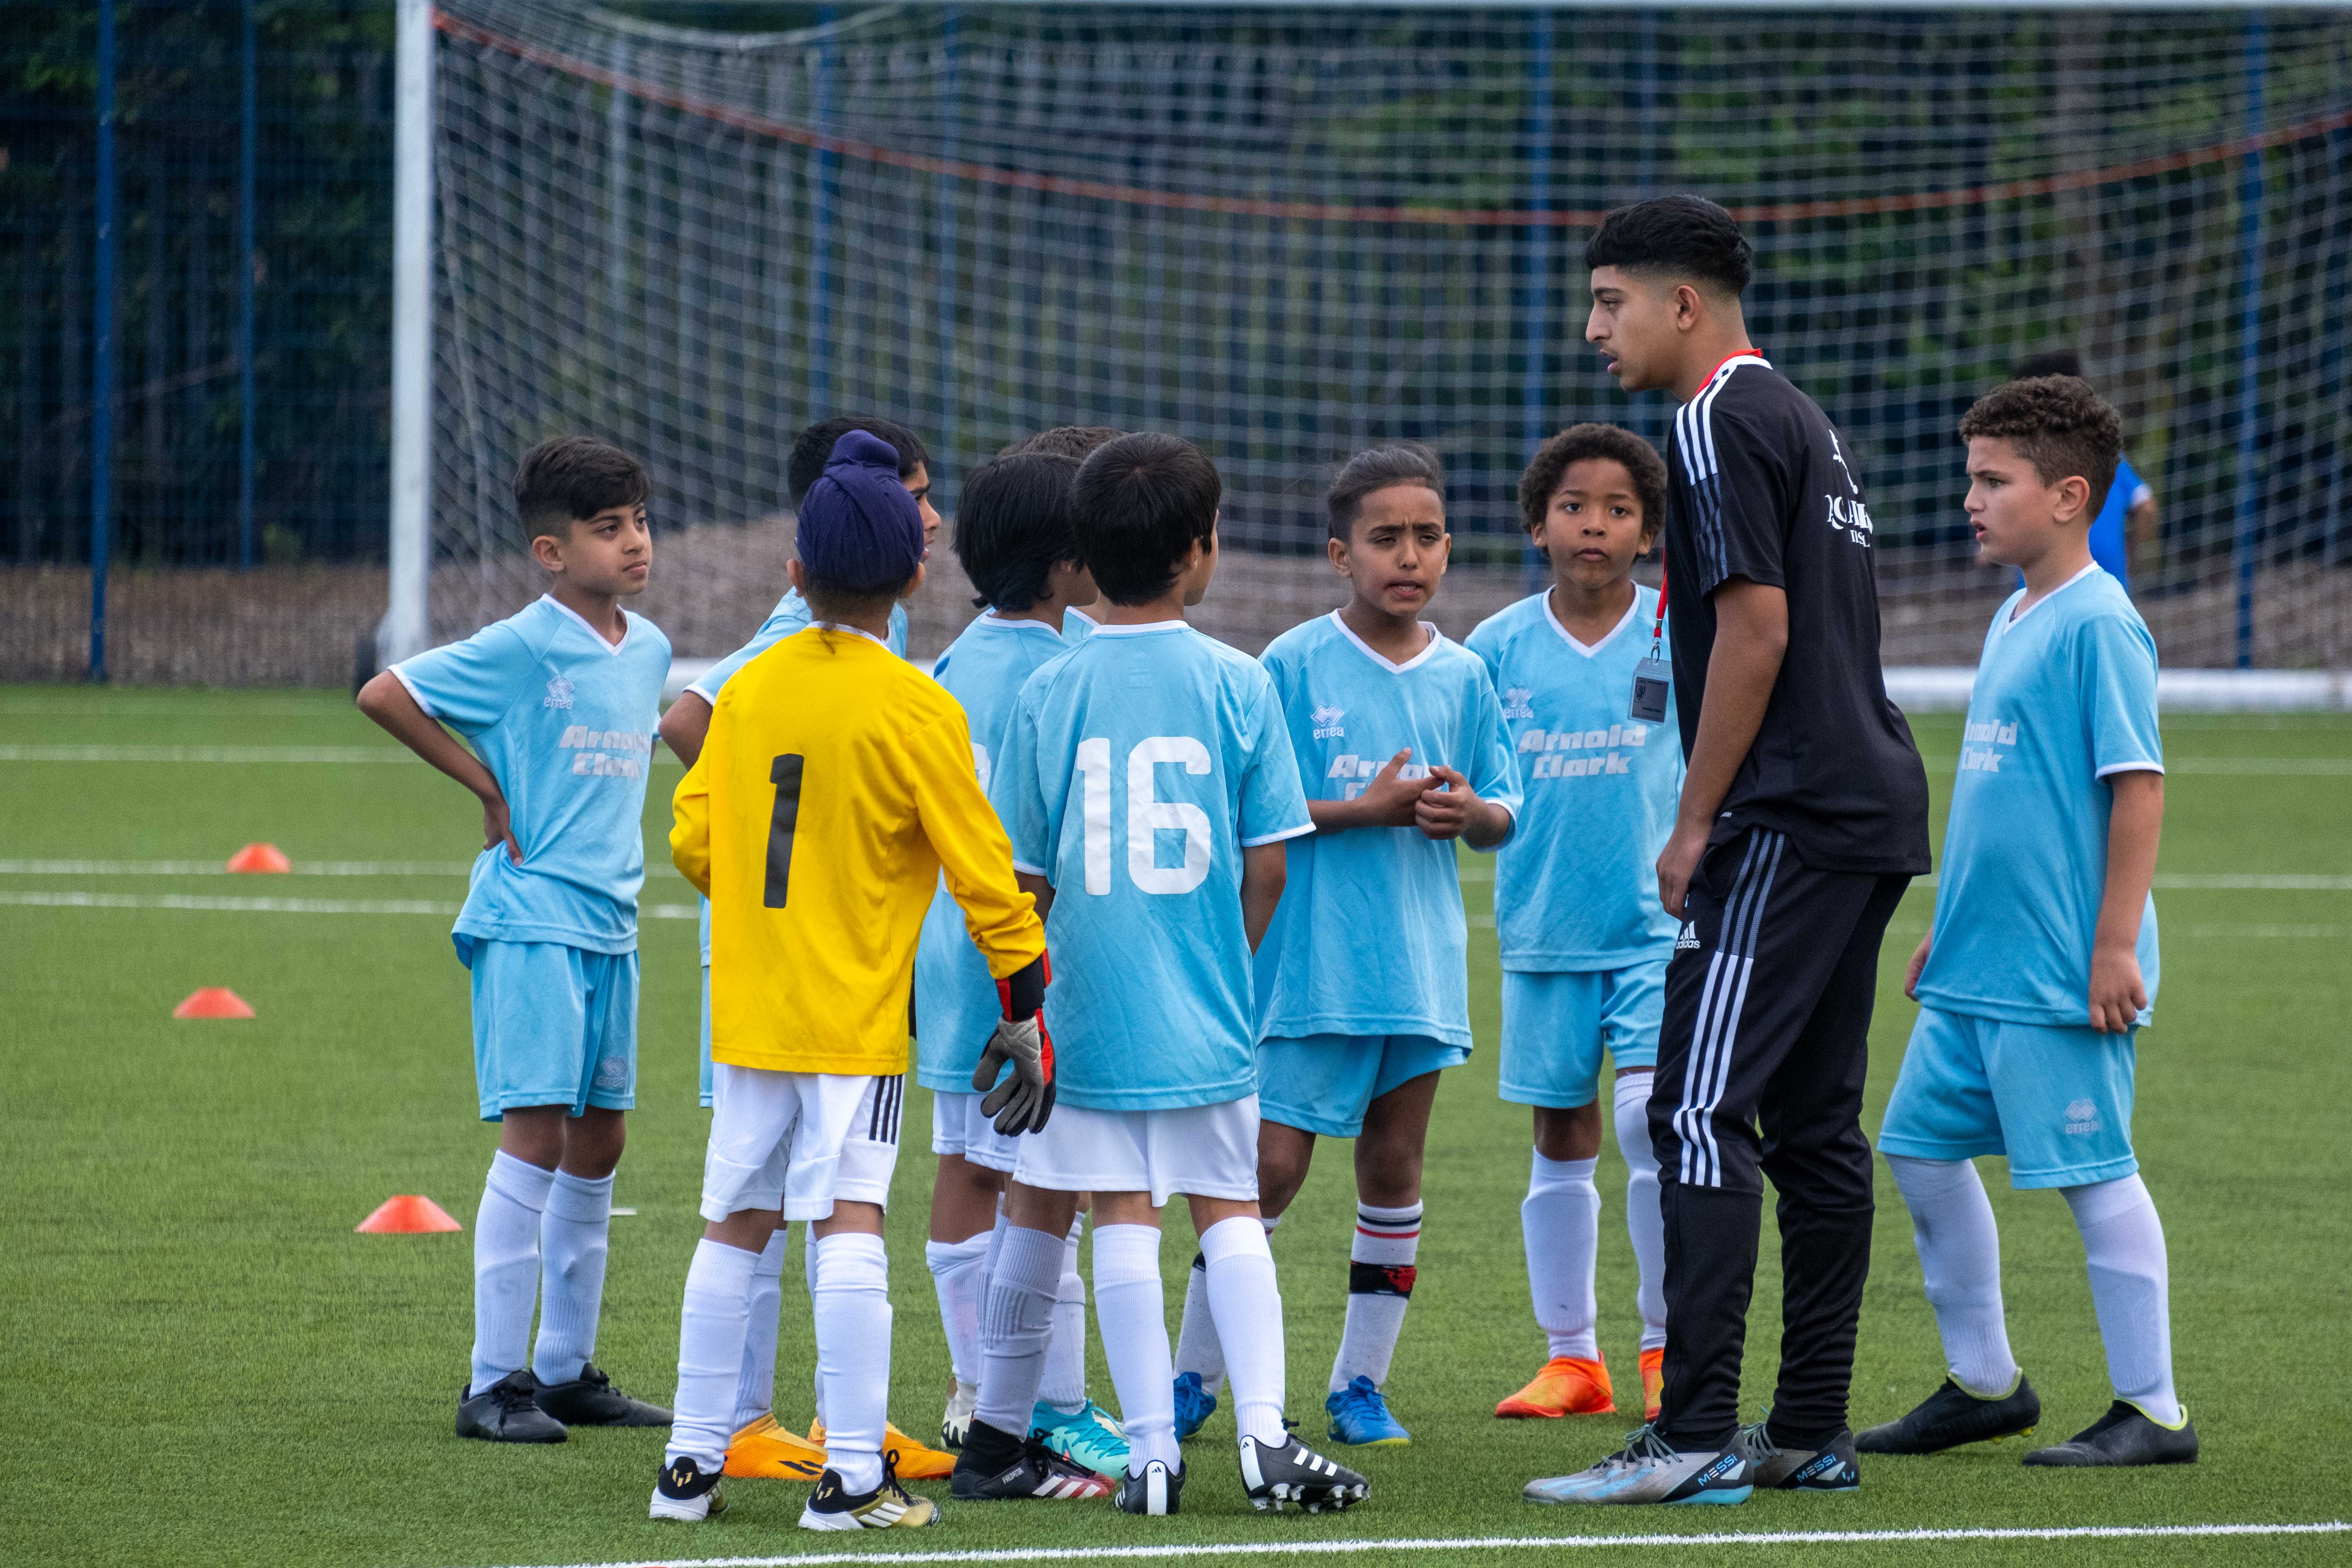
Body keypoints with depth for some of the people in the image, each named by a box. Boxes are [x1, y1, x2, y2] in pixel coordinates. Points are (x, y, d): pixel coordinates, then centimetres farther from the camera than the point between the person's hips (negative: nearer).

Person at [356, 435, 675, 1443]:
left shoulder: (648, 650, 10)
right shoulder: (523, 648, -11)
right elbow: (384, 696, -12)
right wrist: (488, 788, -7)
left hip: (611, 923, 7)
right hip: (531, 918, -7)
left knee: (599, 1141, 11)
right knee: (537, 1136, -10)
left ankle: (566, 1370, 20)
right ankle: (494, 1383, -7)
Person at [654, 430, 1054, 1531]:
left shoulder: (749, 689, 4)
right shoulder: (914, 709, -9)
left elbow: (692, 840, 8)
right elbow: (981, 872, -8)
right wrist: (1023, 1008, 0)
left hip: (748, 1013, 5)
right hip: (856, 1020, -5)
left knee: (735, 1224, 11)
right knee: (850, 1223, -8)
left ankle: (693, 1460, 15)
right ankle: (853, 1472, -13)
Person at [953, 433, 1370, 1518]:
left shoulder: (1049, 694, -1)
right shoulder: (1236, 685, -4)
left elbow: (1023, 875, 1)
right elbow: (1268, 860, -2)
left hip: (1088, 1006, 0)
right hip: (1204, 1012, 0)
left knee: (1124, 1216, 2)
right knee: (1230, 1211, 7)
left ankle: (1151, 1451, -1)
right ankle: (1264, 1433, -6)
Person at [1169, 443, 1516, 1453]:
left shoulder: (1462, 676, 8)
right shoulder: (1293, 667, -5)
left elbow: (1502, 816, 13)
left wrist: (1470, 812, -10)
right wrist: (1365, 810, -17)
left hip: (1420, 961, 4)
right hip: (1309, 961, -4)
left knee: (1393, 1170, 7)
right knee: (1272, 1165, -6)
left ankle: (1361, 1382, 16)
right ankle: (1192, 1378, 5)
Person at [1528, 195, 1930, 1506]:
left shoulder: (1722, 423, -10)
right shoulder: (1801, 418, 20)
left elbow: (1757, 627, -17)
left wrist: (1696, 824, -11)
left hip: (1789, 821, -10)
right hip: (1871, 812, 10)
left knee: (1702, 1114, -11)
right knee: (1815, 1125, 12)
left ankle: (1697, 1439, -16)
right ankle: (1811, 1434, 14)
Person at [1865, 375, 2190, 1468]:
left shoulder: (2097, 623, -13)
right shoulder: (2014, 619, 14)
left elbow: (2136, 785, -17)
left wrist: (2114, 944, -20)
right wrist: (1948, 925, 23)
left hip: (2060, 972, -10)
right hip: (1977, 967, 10)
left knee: (2095, 1172, -4)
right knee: (1920, 1146, 12)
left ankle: (2152, 1411, 3)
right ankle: (1983, 1383, 24)